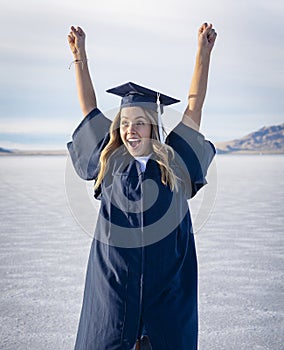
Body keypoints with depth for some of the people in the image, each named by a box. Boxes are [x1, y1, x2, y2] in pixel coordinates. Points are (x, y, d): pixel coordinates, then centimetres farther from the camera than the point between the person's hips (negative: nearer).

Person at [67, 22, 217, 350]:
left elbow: (194, 105, 1)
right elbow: (89, 108, 6)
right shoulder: (110, 161, 2)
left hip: (166, 278, 0)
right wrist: (79, 54, 7)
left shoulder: (174, 162, 0)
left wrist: (203, 52, 0)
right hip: (113, 275, 1)